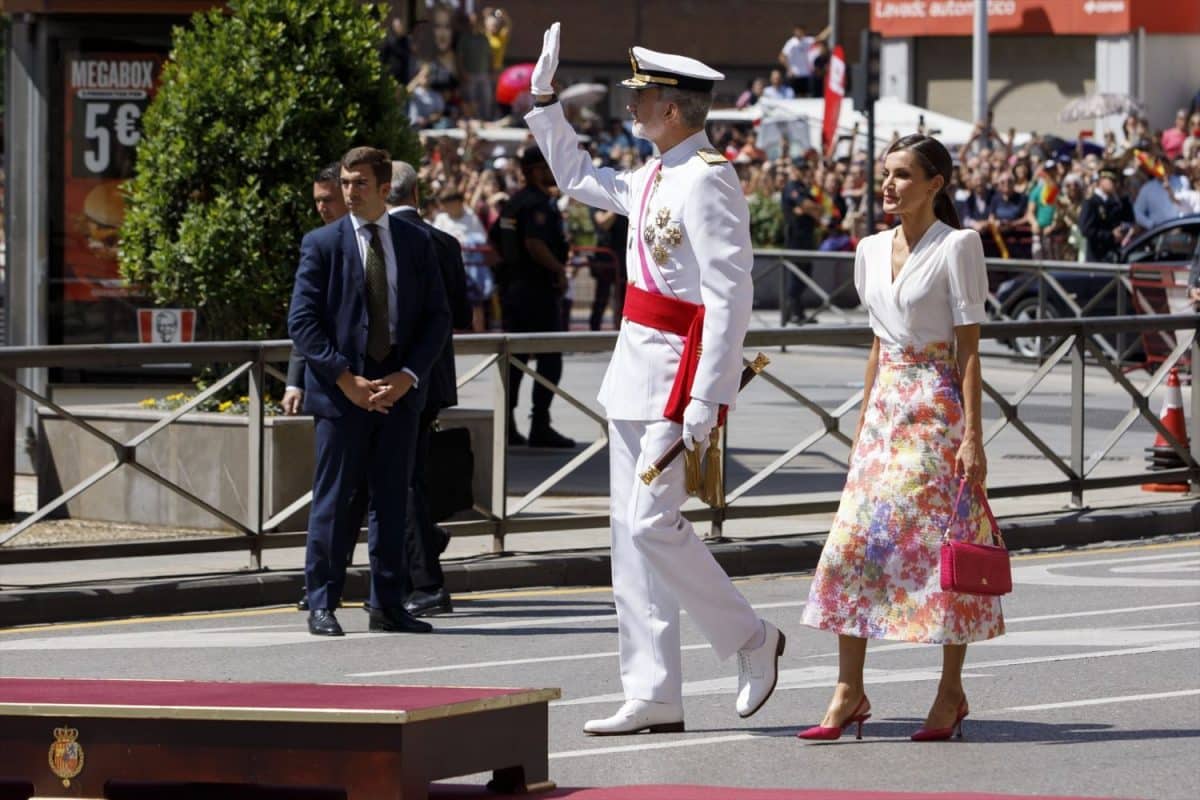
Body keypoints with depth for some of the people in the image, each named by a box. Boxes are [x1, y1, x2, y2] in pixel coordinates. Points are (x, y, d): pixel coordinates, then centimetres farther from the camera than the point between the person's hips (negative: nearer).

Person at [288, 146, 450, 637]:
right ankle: (322, 605, 4)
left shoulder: (417, 244, 8)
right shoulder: (322, 244, 1)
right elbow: (302, 321, -4)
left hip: (399, 390, 3)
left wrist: (408, 376, -7)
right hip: (341, 392, -3)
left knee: (391, 499, 6)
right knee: (333, 502, -1)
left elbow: (437, 318, 7)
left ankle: (387, 606, 11)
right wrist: (347, 380, -13)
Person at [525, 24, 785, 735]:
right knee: (632, 530, 7)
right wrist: (545, 100, 26)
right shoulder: (654, 178, 12)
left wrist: (707, 397, -25)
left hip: (680, 365, -10)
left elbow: (730, 295, -21)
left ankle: (751, 641, 7)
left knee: (653, 524, -12)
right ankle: (653, 696, 10)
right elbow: (579, 179, 32)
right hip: (638, 364, 10)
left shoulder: (706, 180, -16)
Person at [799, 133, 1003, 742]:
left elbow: (968, 347, -10)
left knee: (942, 543, -2)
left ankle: (951, 693, 8)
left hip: (938, 407, -6)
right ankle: (849, 692, 0)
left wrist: (972, 435, -14)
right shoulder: (872, 250, 11)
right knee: (854, 539, -2)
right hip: (886, 408, 6)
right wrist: (862, 424, 16)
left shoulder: (956, 247, -7)